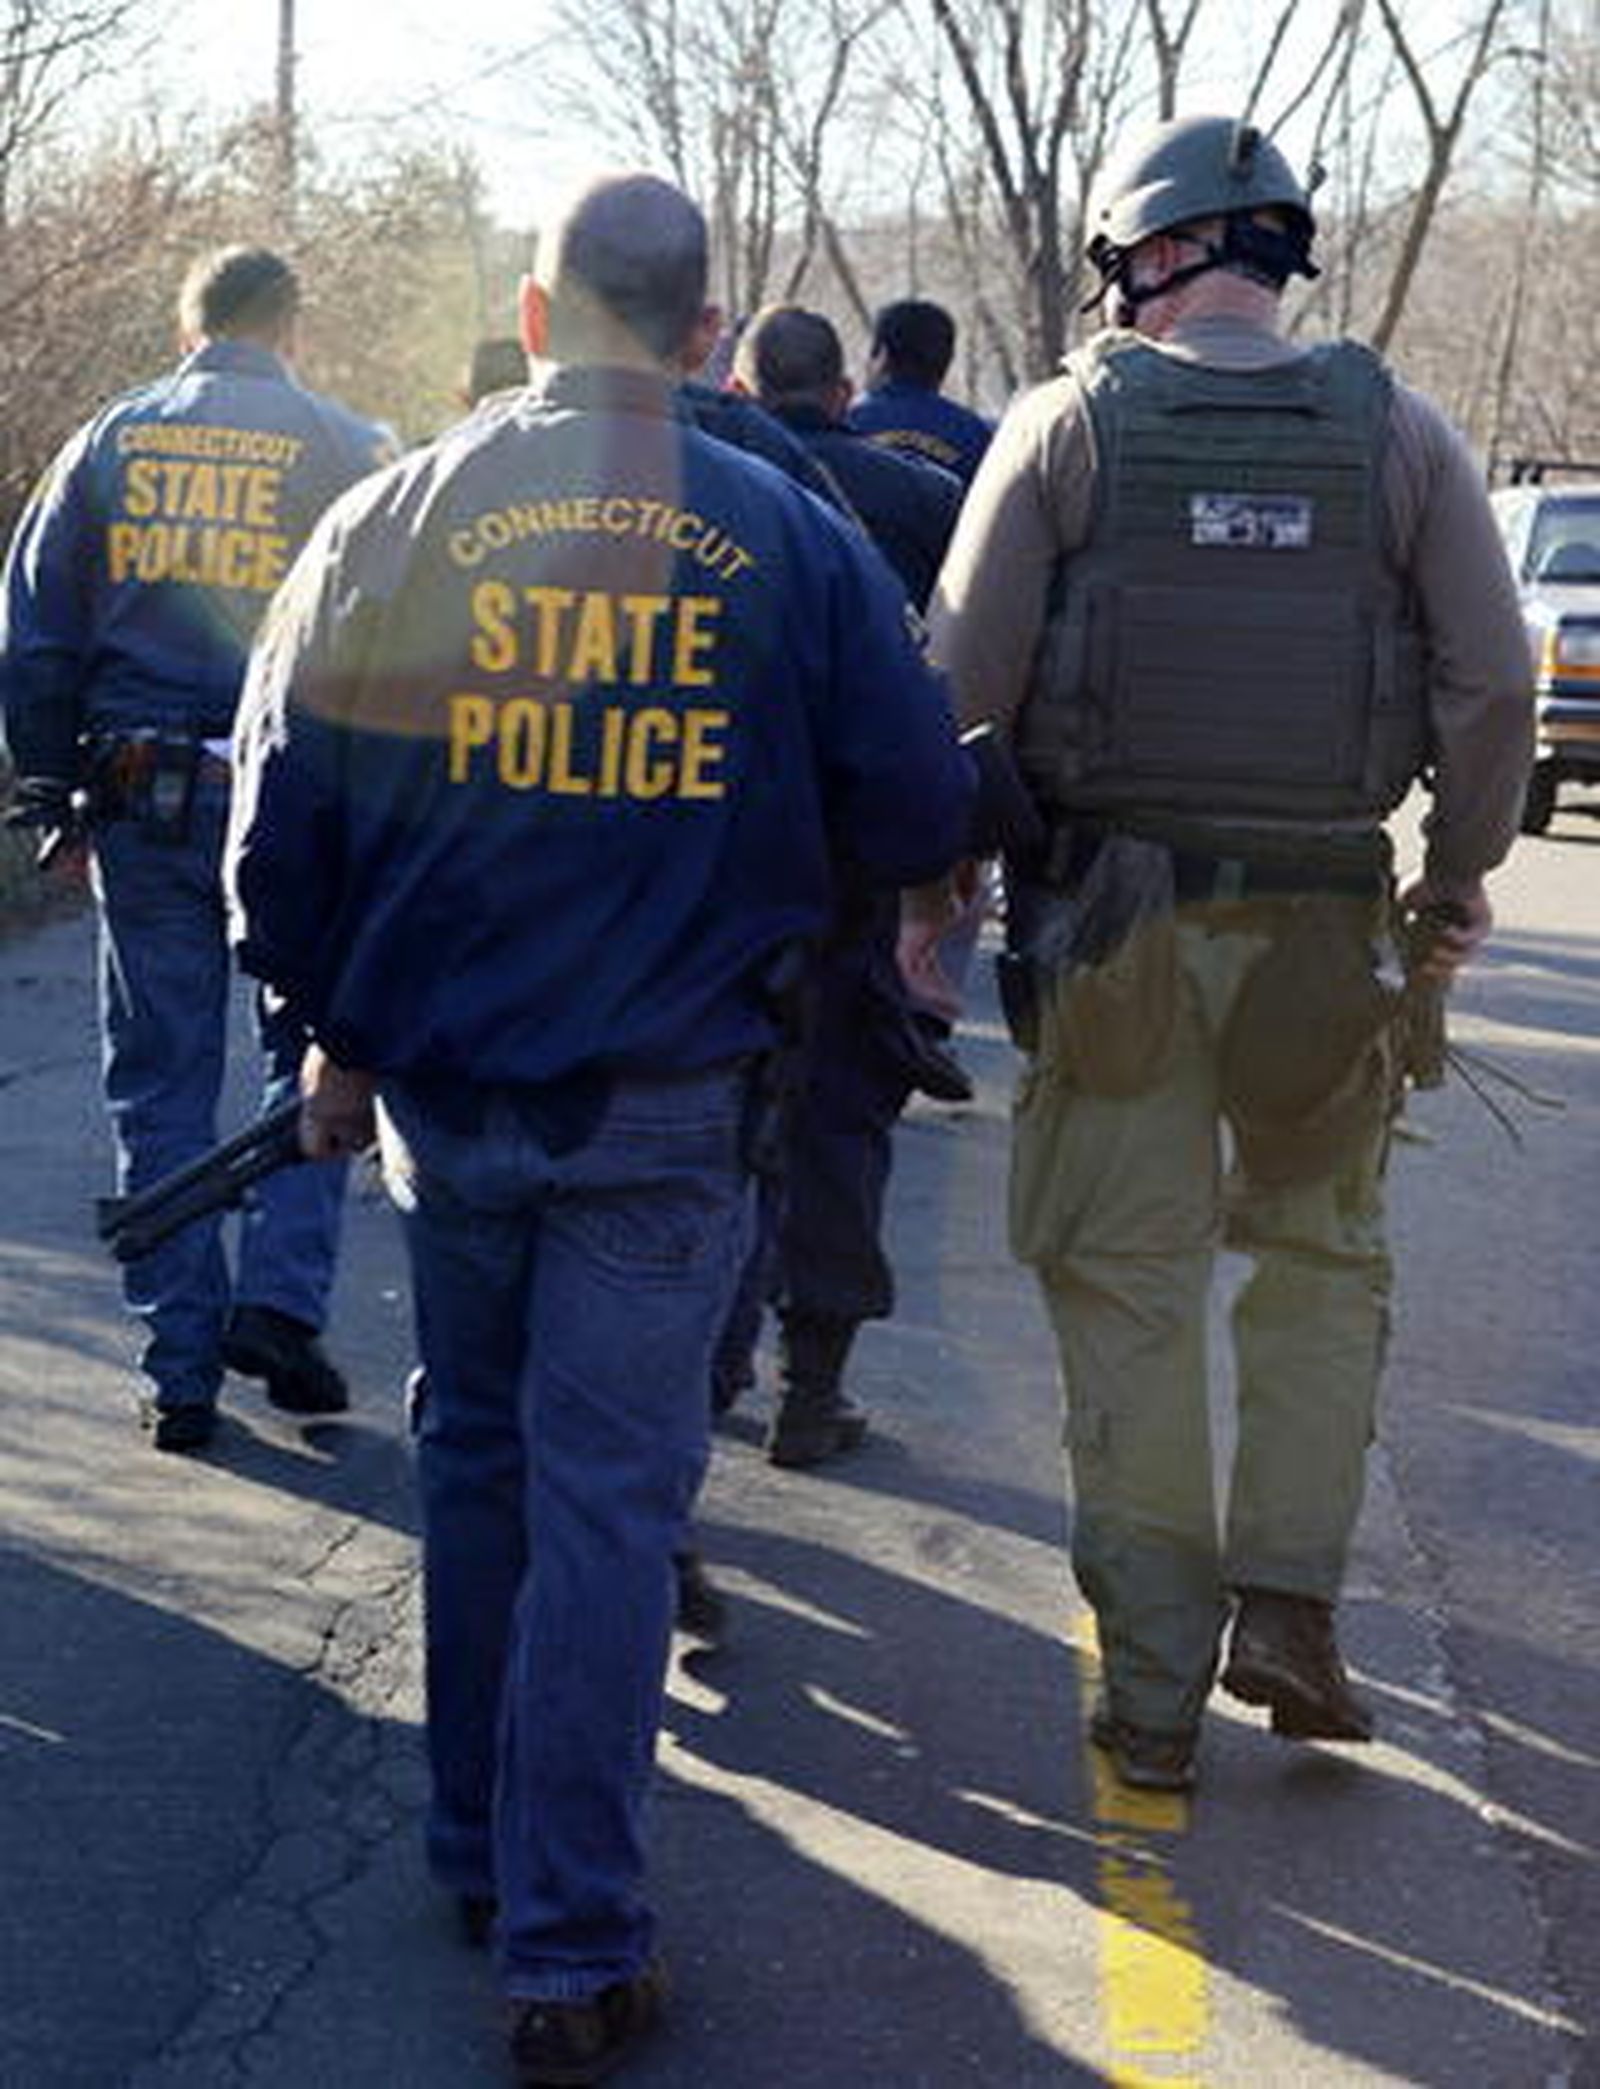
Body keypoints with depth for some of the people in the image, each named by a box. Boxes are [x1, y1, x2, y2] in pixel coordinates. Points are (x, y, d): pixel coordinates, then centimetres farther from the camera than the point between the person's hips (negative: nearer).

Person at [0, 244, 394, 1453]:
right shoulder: (347, 451, -2)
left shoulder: (110, 442, 6)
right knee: (314, 1053, 14)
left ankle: (181, 1369, 10)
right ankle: (281, 1298, -1)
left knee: (161, 1081, 9)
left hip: (138, 799, 2)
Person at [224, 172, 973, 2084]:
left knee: (475, 1463, 20)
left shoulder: (390, 524, -3)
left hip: (444, 1086, 2)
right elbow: (917, 816, -3)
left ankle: (477, 1854, 32)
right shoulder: (791, 542, -7)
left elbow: (283, 818, 0)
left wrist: (337, 1032, 15)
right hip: (669, 1104, -2)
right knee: (607, 1506, 1)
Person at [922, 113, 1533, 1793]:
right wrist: (1460, 875, 11)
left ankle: (1153, 1694, 11)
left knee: (1126, 1293, 7)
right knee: (1321, 1260, 20)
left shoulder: (1071, 420, -4)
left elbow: (965, 680, -8)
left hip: (1109, 920, -1)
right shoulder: (1395, 429, 1)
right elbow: (1491, 680, -1)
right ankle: (1288, 1606, 9)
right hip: (1321, 926, 1)